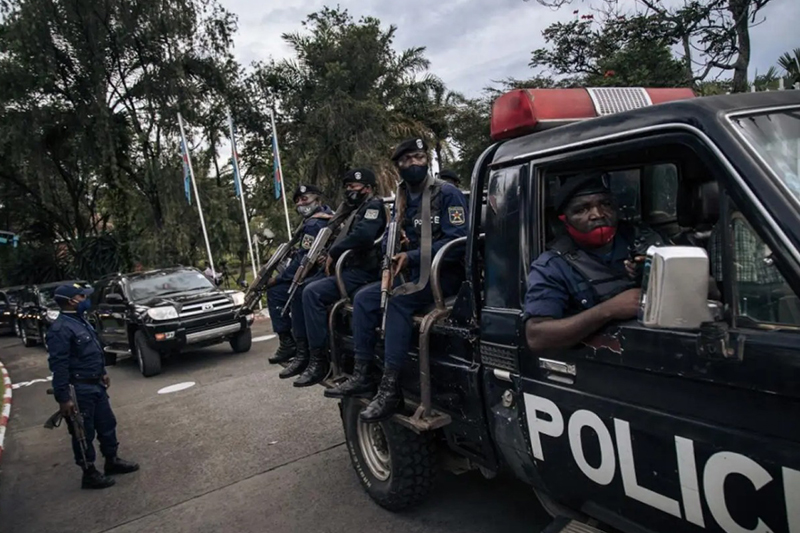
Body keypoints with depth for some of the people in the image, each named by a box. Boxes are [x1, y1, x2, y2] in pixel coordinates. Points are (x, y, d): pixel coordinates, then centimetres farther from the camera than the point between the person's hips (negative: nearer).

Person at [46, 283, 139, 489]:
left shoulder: (80, 321, 10)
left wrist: (102, 373, 24)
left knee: (107, 425, 17)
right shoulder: (60, 329, -21)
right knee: (84, 433, 5)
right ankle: (89, 474, 17)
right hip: (80, 389, -9)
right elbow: (58, 366, -23)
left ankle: (112, 461, 32)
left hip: (96, 385, 9)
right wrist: (63, 398, -24)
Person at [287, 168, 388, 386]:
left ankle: (319, 359, -22)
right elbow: (345, 239, 28)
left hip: (362, 271, -10)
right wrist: (329, 257, 8)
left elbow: (362, 236, -23)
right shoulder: (358, 210, 27)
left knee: (312, 293, -26)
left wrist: (333, 253, -13)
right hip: (348, 268, 10)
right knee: (300, 290, 2)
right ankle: (303, 352, 3)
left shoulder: (373, 205, -5)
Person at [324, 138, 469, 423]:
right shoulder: (401, 201, 13)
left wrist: (411, 257, -23)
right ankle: (362, 375, -5)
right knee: (364, 298, -9)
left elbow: (458, 241, -18)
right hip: (412, 272, 7)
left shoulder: (447, 194, -9)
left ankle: (390, 389, -30)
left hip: (445, 273, -7)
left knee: (398, 301, -31)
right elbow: (389, 239, 16)